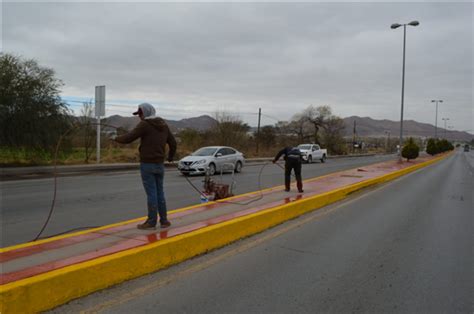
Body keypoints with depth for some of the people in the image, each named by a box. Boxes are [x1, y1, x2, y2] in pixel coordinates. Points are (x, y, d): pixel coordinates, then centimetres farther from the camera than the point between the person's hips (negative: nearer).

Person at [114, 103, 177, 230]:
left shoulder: (144, 124, -11)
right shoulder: (163, 125, 11)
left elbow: (128, 138, -13)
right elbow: (173, 143, 15)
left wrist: (117, 138, 8)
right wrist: (171, 156, 32)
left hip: (147, 164, -6)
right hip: (159, 164, 7)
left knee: (151, 193, -3)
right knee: (159, 193, 12)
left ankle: (151, 222, 4)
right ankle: (164, 220, 14)